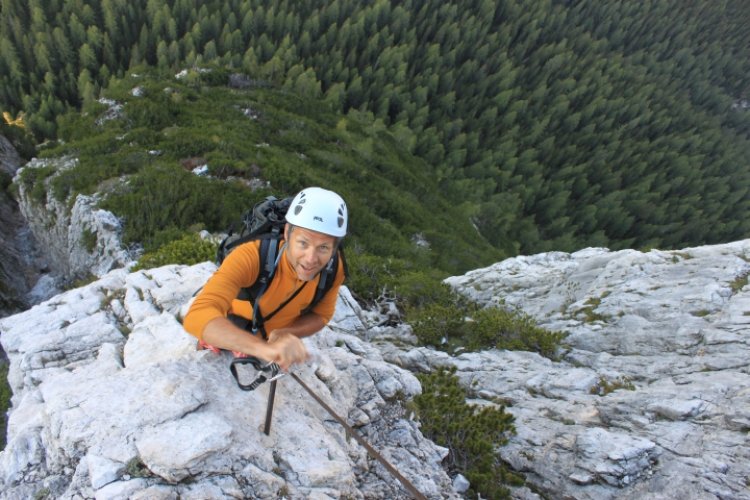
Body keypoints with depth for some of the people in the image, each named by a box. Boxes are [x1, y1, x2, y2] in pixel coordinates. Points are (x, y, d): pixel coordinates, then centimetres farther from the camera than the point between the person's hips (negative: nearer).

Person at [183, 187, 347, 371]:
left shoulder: (334, 268, -32)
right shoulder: (251, 257, -46)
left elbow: (321, 315, -15)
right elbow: (198, 316, -57)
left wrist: (286, 333, -37)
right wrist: (264, 347, -73)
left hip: (276, 334, 4)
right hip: (232, 332, -3)